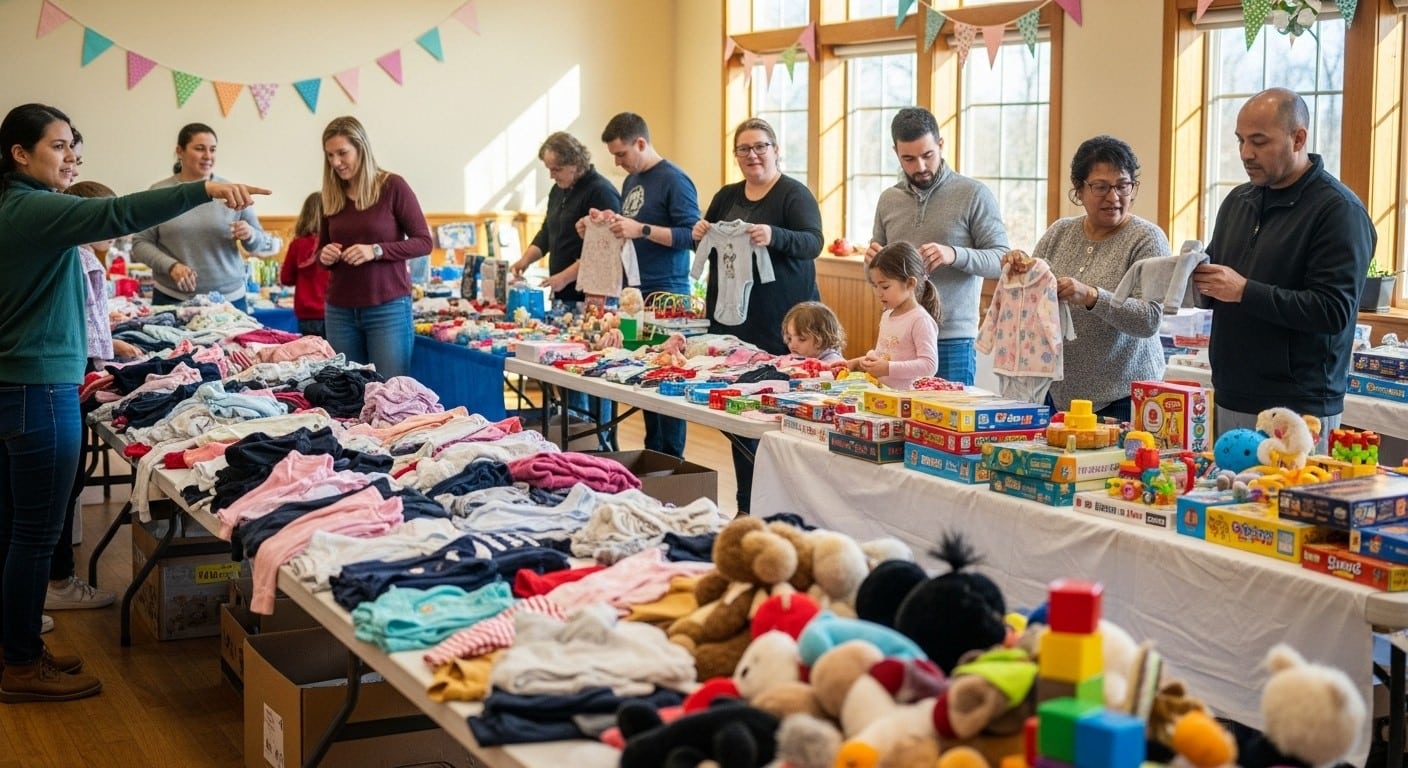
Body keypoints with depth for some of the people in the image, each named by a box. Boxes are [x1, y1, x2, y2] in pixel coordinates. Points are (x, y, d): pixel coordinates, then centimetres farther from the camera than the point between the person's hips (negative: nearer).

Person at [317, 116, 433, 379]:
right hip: (340, 310, 5)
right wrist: (324, 256, -5)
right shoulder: (331, 196, 9)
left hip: (388, 308, -4)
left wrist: (376, 250, -18)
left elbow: (424, 242, -6)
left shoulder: (392, 186, -5)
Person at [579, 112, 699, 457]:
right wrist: (604, 222, 8)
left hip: (666, 296, -8)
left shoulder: (673, 180, -9)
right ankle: (651, 453, 15)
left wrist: (641, 229, -24)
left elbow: (692, 235, -16)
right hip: (636, 293, 8)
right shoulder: (631, 181, 16)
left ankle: (672, 460, 0)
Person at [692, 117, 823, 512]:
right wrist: (699, 235, -4)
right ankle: (747, 506, 14)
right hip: (729, 317, 6)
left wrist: (774, 236, -34)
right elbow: (710, 249, 19)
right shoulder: (727, 196, 14)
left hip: (780, 322, -6)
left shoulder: (794, 194, -4)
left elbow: (813, 242, -16)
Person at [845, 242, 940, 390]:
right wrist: (858, 362, 14)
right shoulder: (887, 316, 18)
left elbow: (929, 365, -18)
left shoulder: (921, 320, -10)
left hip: (905, 394, -8)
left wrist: (888, 368, -23)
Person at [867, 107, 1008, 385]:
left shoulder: (974, 195, -3)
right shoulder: (888, 200, 11)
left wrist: (955, 255, -23)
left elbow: (1002, 260, -6)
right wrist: (873, 261, -4)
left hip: (952, 341, -4)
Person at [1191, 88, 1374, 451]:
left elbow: (1334, 311, -18)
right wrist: (1202, 282, -1)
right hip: (1231, 401, 7)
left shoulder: (1339, 210, -9)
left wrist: (1244, 291, -20)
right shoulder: (1238, 200, 14)